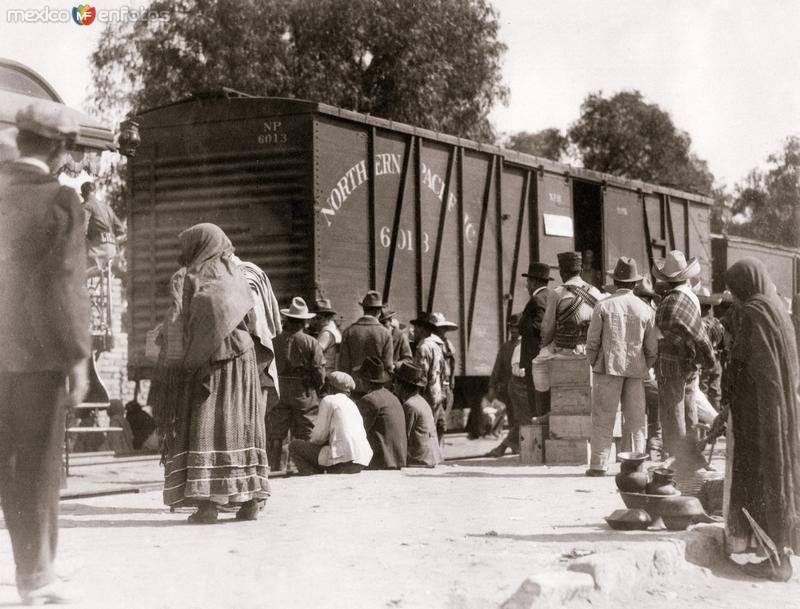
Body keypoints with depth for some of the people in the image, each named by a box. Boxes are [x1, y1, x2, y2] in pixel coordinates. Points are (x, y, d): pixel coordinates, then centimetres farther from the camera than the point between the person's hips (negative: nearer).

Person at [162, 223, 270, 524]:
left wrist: (191, 363, -7)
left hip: (206, 360, -5)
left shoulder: (195, 277, -5)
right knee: (241, 424, 8)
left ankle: (207, 501, -11)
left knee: (205, 426, -4)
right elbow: (251, 321, 8)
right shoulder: (237, 276, 10)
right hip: (242, 357, 5)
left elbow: (191, 324, -11)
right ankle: (249, 499, 5)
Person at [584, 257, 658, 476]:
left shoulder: (603, 306, -4)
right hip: (636, 369, 2)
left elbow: (592, 341, -4)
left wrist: (593, 363, 10)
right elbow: (652, 347, 4)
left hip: (608, 367, -2)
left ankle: (599, 465, -1)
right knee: (635, 420, 8)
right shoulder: (645, 310, 2)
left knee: (603, 418, 1)